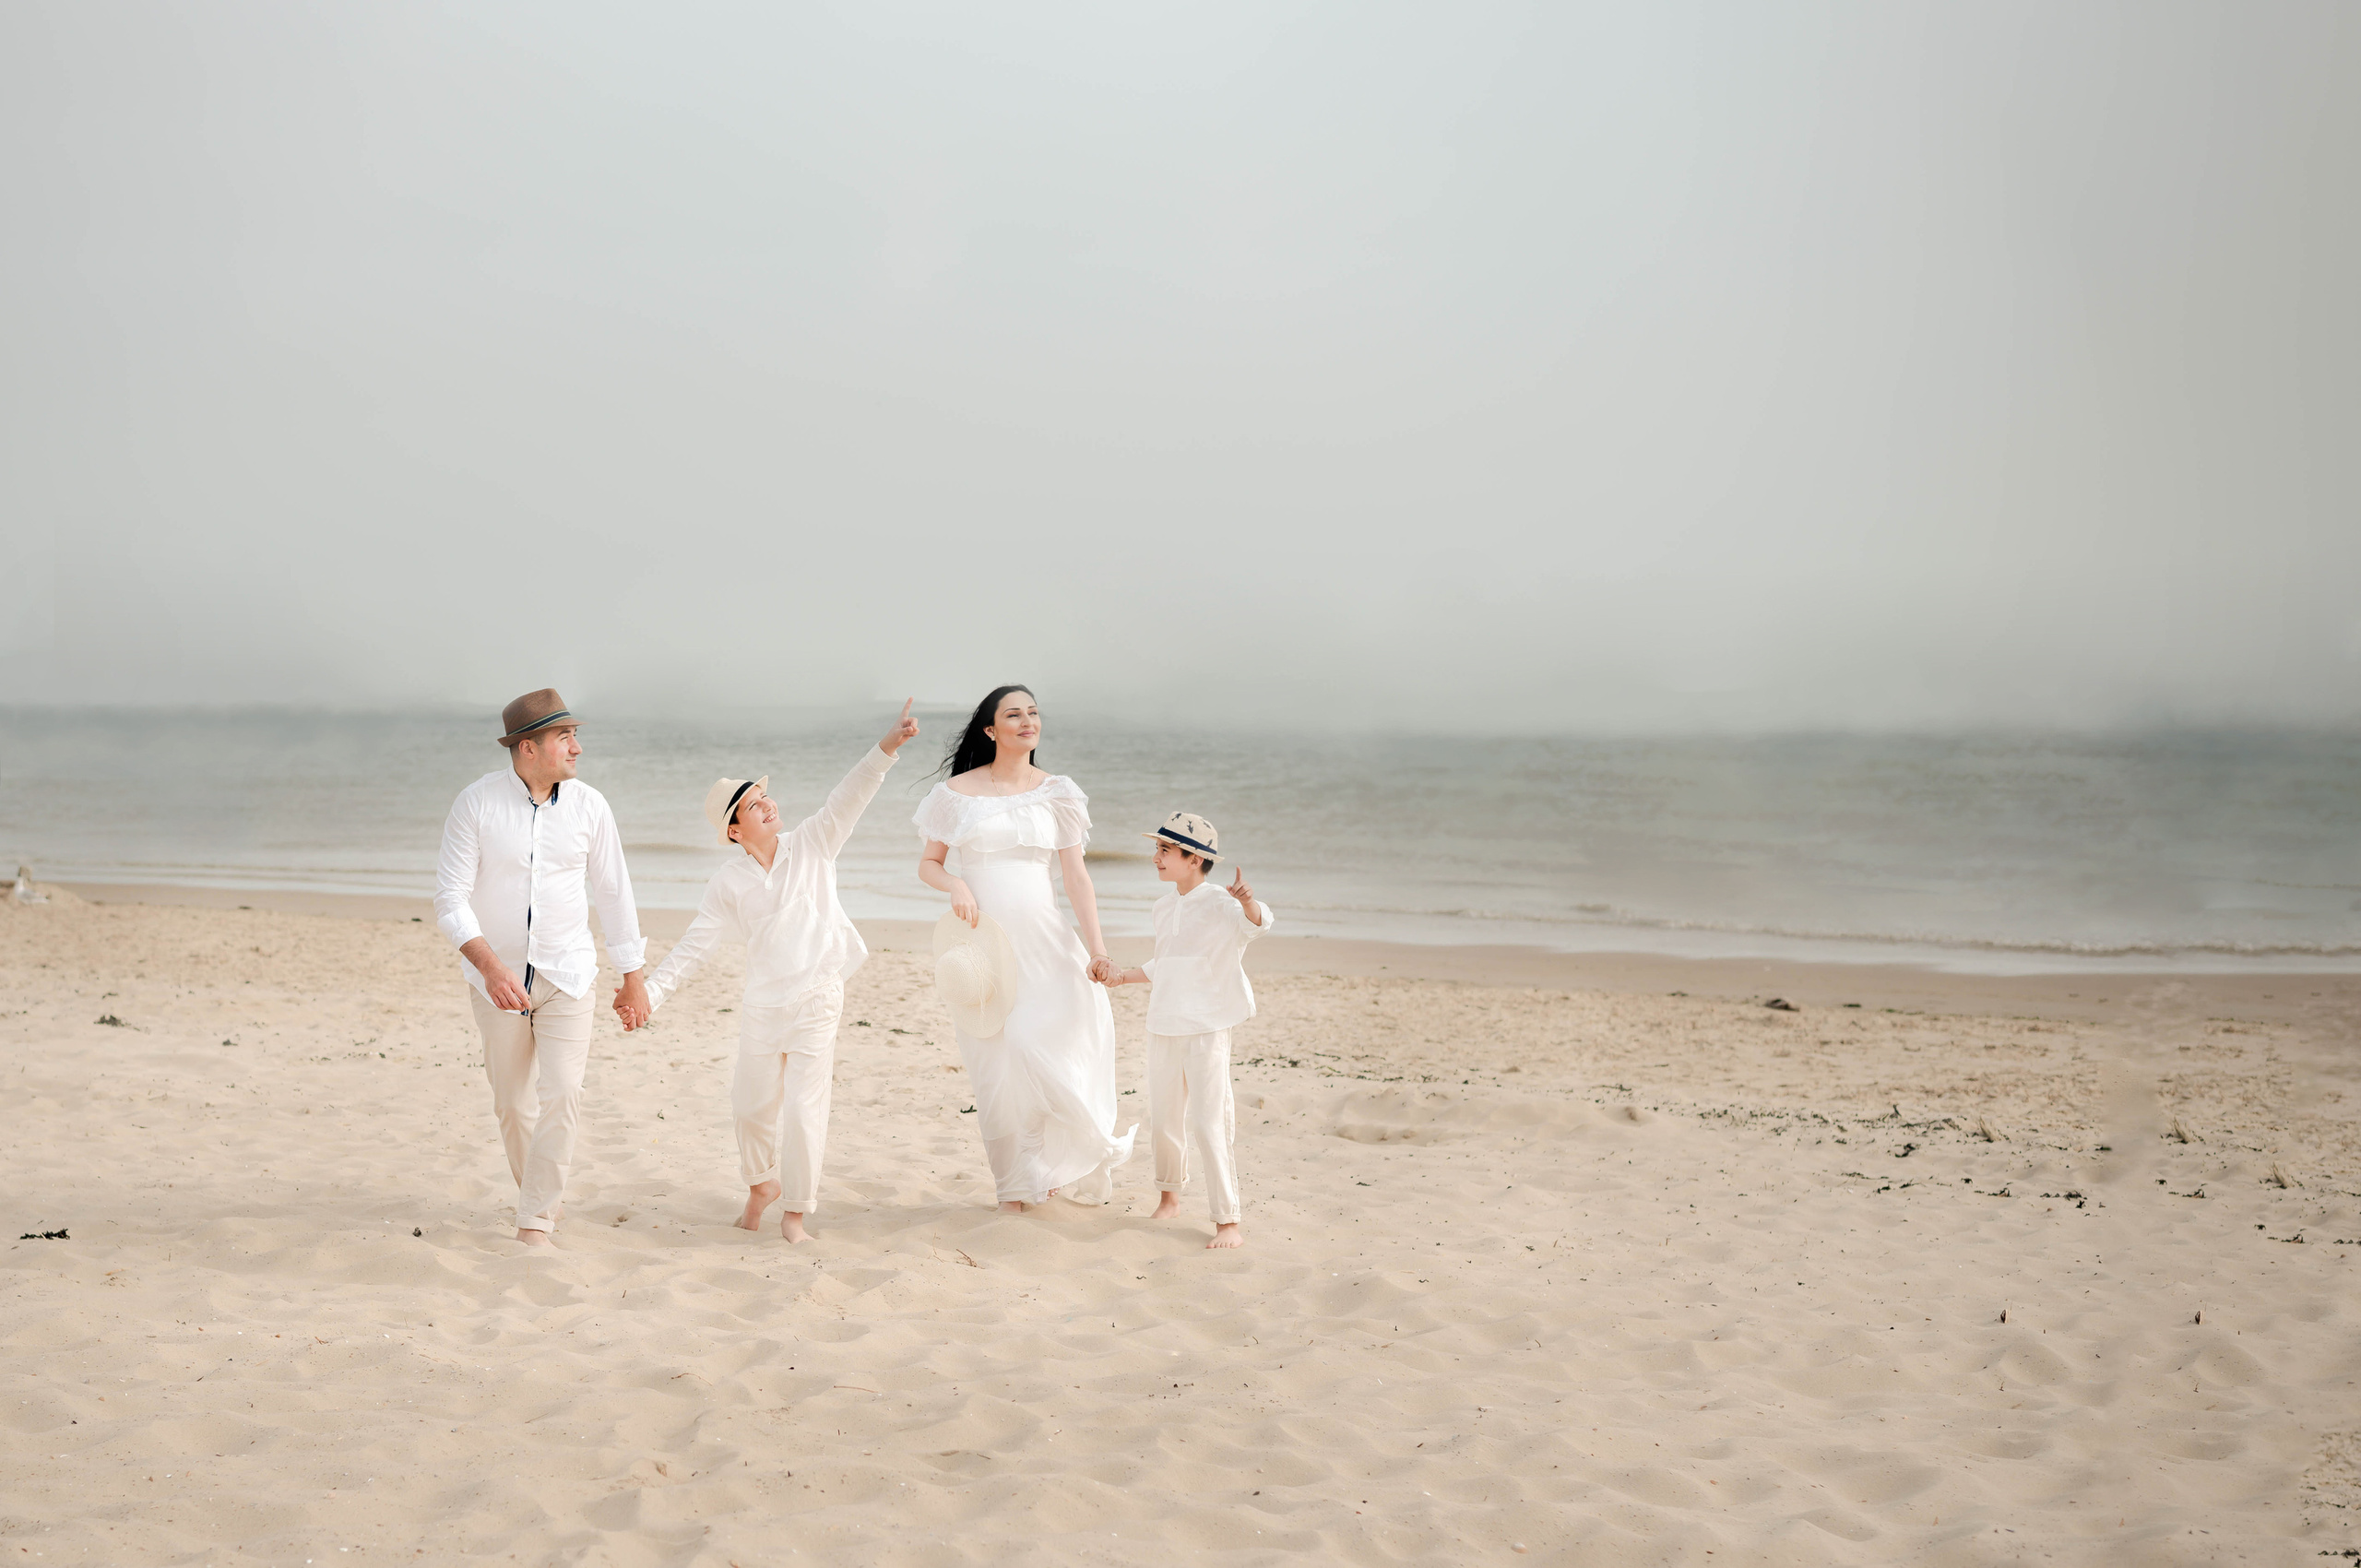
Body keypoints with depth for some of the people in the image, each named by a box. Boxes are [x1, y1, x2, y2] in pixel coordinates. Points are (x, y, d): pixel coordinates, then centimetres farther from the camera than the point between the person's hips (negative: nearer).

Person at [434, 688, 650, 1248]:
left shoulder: (588, 805, -4)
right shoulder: (476, 803, -10)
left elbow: (614, 893, 6)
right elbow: (451, 897, -12)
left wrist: (633, 978, 9)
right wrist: (490, 965, -26)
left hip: (567, 974, 0)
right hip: (498, 976, 0)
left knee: (562, 1096, -13)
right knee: (513, 1103, 10)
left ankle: (535, 1223, -8)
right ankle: (547, 1198, 32)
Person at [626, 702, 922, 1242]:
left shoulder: (811, 844, 0)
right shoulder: (729, 883, 1)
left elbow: (848, 797, -11)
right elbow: (692, 945, 3)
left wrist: (888, 745, -23)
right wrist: (650, 992, -6)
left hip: (815, 1001, -2)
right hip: (761, 1007, 2)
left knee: (804, 1109, -5)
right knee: (751, 1106, 10)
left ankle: (795, 1212, 10)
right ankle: (762, 1184, 39)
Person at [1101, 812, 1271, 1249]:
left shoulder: (1218, 905, -12)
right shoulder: (1165, 908, 11)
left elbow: (1257, 924, -34)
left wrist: (1247, 902, -54)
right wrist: (1123, 977, 30)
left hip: (1206, 1031, -7)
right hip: (1163, 1029, 7)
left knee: (1208, 1123, -11)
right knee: (1163, 1119, 15)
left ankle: (1228, 1222, -6)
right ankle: (1169, 1196, 36)